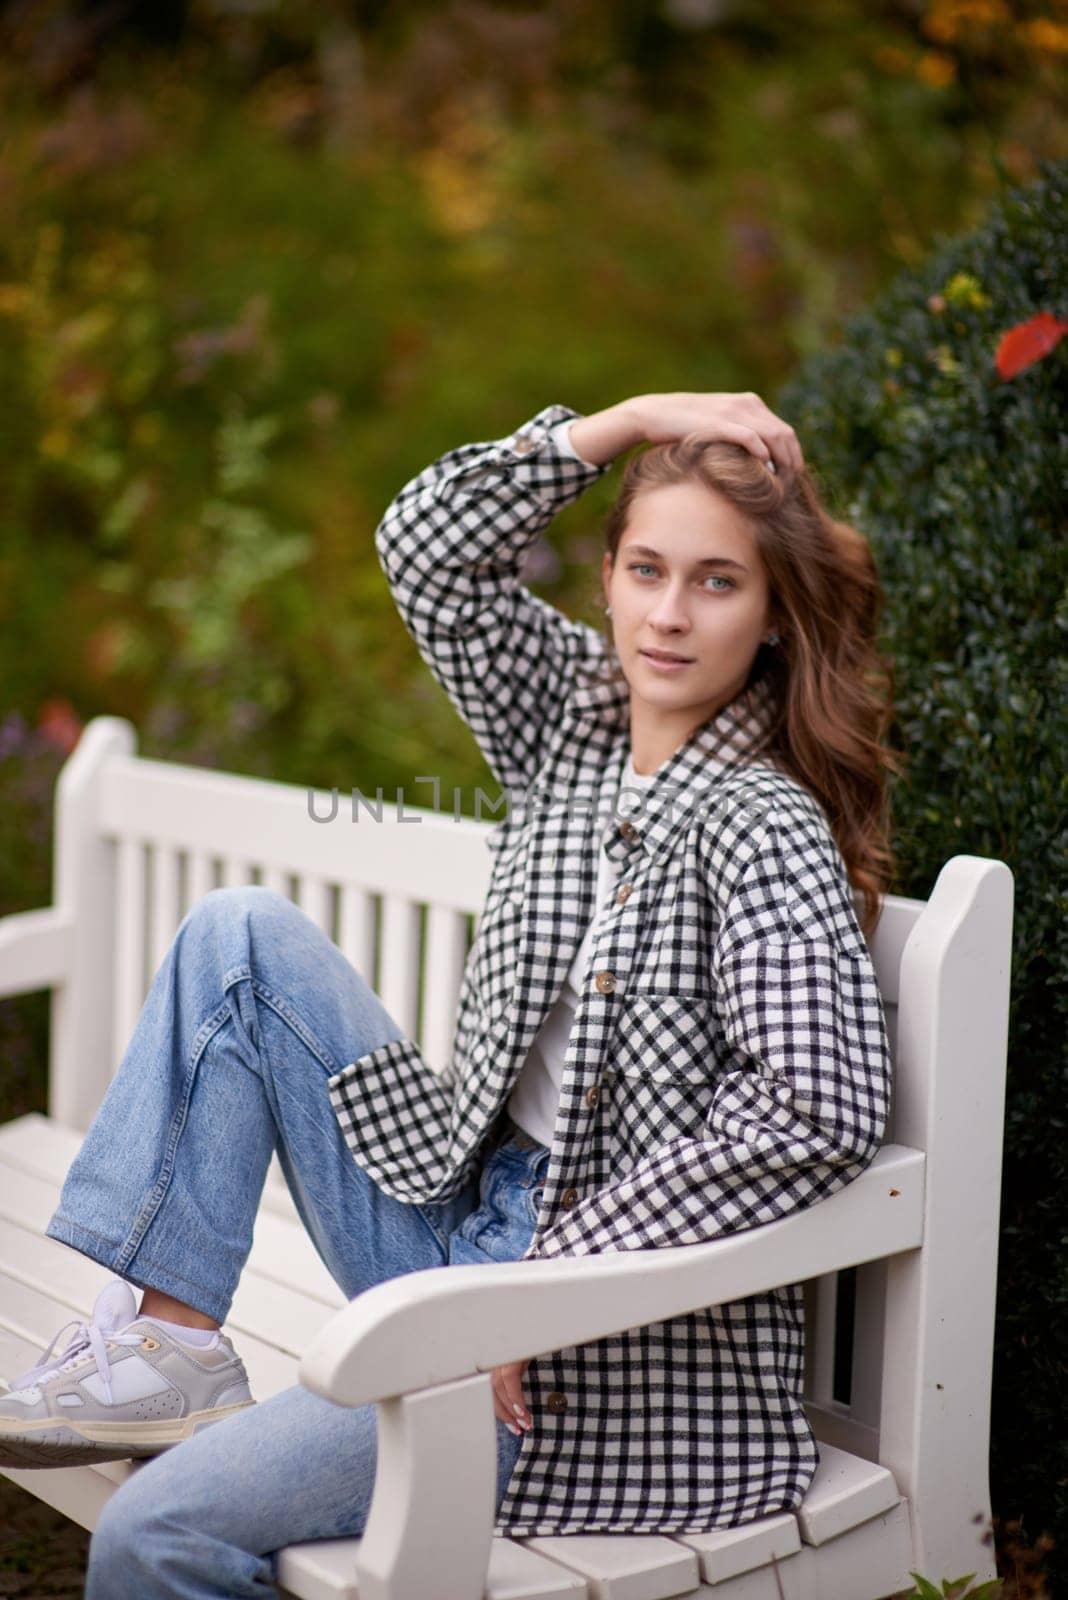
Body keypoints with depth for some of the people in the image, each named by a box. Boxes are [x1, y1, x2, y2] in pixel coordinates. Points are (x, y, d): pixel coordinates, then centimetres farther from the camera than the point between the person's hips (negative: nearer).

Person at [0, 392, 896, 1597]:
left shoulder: (765, 830, -17)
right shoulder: (580, 713, 5)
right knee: (241, 933, 1)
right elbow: (427, 545, 8)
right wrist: (635, 420, -2)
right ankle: (166, 1340, -2)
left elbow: (819, 1111, -28)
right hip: (466, 1226, 8)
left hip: (612, 1350, -8)